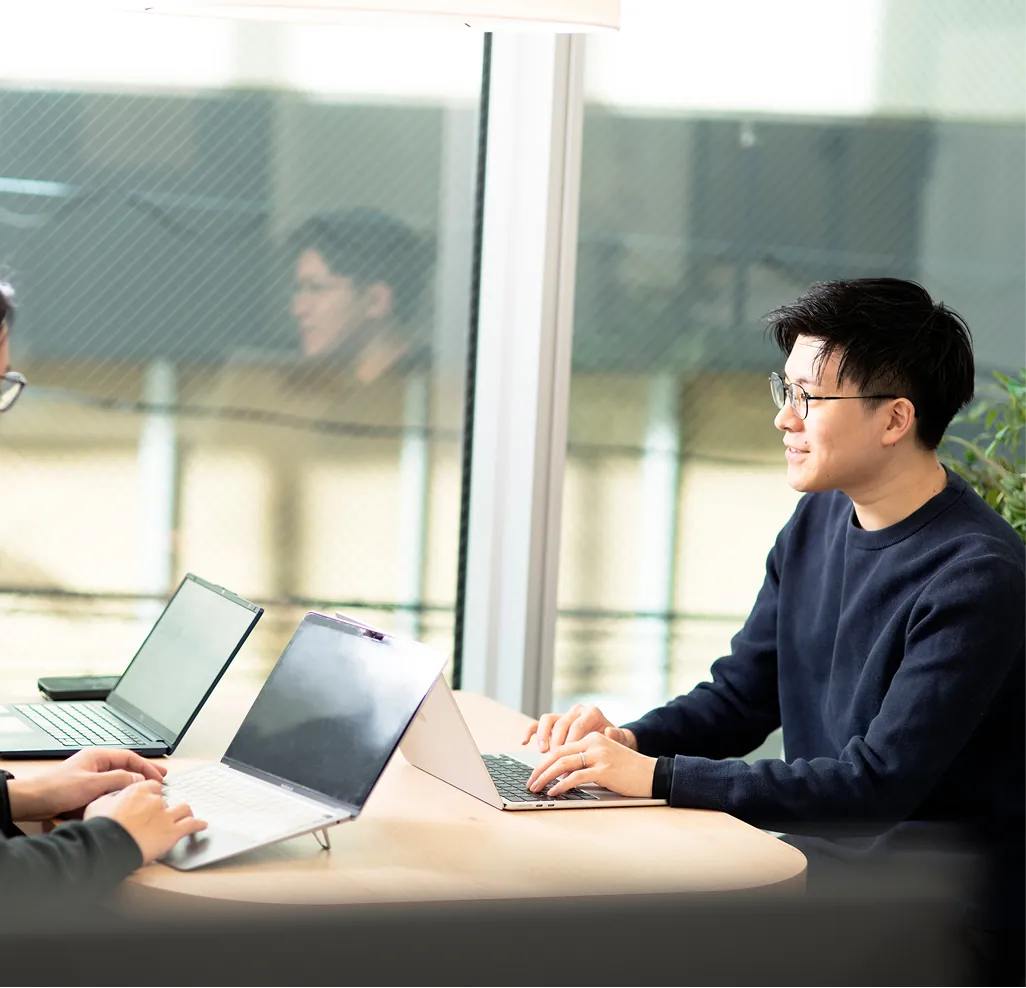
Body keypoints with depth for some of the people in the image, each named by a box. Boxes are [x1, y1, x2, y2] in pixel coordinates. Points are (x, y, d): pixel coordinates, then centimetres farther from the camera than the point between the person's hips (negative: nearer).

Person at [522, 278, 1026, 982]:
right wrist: (628, 740, -8)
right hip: (831, 838, 8)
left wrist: (657, 775, -28)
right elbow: (739, 698, 13)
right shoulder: (822, 518, 7)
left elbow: (880, 783, -26)